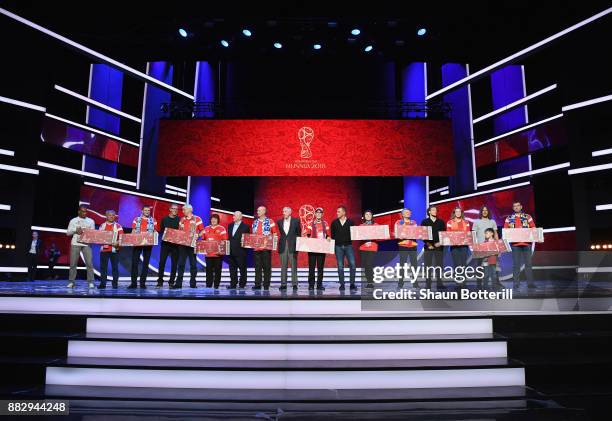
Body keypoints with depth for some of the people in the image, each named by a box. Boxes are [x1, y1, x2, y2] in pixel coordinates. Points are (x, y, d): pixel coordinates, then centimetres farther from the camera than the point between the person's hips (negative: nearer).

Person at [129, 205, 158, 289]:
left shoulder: (153, 220, 8)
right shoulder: (137, 219, 10)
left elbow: (155, 232, 5)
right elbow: (133, 231, 9)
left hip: (148, 244, 0)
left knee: (146, 263, 3)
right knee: (134, 262, -2)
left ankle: (143, 283, 9)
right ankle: (133, 283, 3)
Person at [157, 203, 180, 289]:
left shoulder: (179, 220, 5)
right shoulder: (165, 219, 10)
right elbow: (161, 231, 12)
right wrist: (163, 235, -7)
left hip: (176, 244, -1)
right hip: (165, 243, 1)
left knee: (174, 263, 2)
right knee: (162, 262, -2)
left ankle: (171, 281, 11)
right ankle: (160, 281, 7)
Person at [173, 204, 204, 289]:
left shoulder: (197, 219, -1)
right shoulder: (182, 220, 13)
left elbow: (202, 230, -2)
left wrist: (197, 236, -18)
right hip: (182, 243, 4)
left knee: (193, 263, 4)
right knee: (181, 263, 2)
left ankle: (193, 283, 11)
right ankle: (178, 283, 4)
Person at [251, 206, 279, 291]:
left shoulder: (270, 222, 0)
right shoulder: (255, 222, 14)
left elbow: (275, 233, 1)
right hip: (256, 248, 4)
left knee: (266, 266, 0)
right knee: (257, 266, 5)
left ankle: (266, 285, 6)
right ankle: (257, 284, 8)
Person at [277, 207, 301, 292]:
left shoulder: (296, 221, 2)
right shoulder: (279, 222, 10)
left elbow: (298, 233, 5)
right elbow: (279, 233, 13)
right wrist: (279, 243, 6)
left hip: (292, 246, -3)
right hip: (283, 246, 3)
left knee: (293, 265, -1)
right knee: (283, 266, 5)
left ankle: (294, 284, 4)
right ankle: (283, 284, 10)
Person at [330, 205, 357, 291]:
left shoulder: (350, 222, 3)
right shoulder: (334, 222, 8)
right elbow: (332, 234, 11)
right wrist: (334, 244, 2)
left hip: (348, 246, -1)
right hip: (338, 247, 1)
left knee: (352, 264, -10)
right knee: (340, 266, 3)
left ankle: (352, 284, 1)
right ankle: (342, 285, 10)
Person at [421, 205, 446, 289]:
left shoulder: (441, 222, 10)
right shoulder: (425, 222, 4)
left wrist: (440, 242, -6)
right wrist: (428, 244, -9)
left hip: (438, 246, 2)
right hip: (428, 247, -2)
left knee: (439, 265, 3)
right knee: (428, 266, -1)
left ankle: (439, 283, 8)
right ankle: (428, 285, 2)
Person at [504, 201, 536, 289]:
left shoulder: (527, 217, 9)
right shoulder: (509, 218, 9)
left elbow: (533, 228, 6)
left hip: (526, 243, 0)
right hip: (514, 244, 0)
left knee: (528, 263, 2)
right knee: (516, 264, 2)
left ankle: (530, 282, 8)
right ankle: (516, 283, 5)